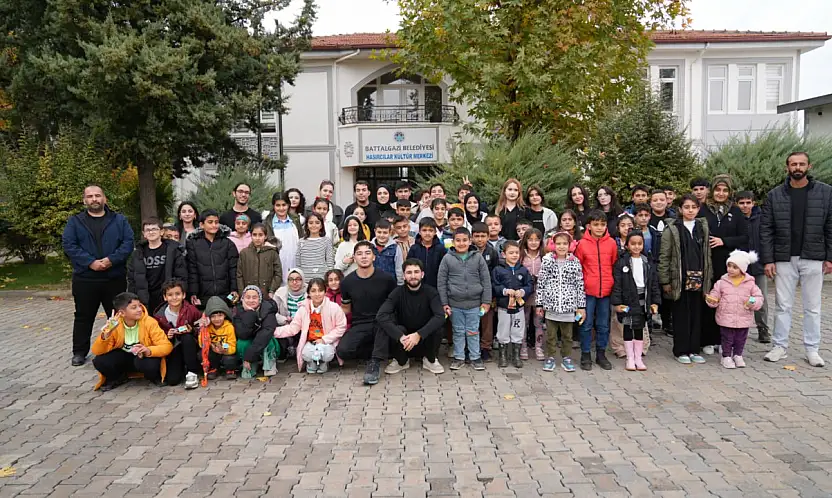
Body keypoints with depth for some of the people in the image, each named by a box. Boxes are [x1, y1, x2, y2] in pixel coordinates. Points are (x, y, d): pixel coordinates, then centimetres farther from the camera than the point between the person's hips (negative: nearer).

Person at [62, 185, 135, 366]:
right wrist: (90, 262, -18)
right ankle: (79, 352, 23)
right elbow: (68, 245, -5)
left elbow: (128, 242, -4)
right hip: (84, 279, 0)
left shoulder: (119, 220, 6)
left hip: (115, 278, 0)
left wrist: (111, 259, -18)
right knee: (84, 317, 10)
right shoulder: (74, 221, 5)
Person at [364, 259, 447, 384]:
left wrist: (419, 334, -40)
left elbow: (440, 317, -28)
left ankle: (430, 360, -2)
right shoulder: (398, 293, -11)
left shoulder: (431, 292, -11)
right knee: (385, 324, -27)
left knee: (436, 326, -31)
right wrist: (401, 336, -39)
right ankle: (401, 361, -7)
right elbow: (381, 316, -26)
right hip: (403, 340, 0)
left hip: (425, 339, 0)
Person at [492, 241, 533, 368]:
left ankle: (516, 356, 25)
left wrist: (522, 291, -18)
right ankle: (503, 356, 23)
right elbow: (494, 287, -9)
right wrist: (505, 291, -22)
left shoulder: (523, 270, 1)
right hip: (503, 307, -2)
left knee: (518, 333, 11)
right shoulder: (498, 270, -7)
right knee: (503, 333, 9)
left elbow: (529, 285, 0)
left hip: (519, 306, 2)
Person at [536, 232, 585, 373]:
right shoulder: (547, 261, -1)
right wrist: (539, 303, 0)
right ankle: (550, 358, 22)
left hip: (569, 305, 1)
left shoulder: (575, 262, 0)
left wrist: (581, 306, 1)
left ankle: (566, 358, 25)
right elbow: (541, 283, 1)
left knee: (567, 334, 11)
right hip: (551, 304, 0)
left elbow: (580, 285, 2)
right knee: (550, 334, 9)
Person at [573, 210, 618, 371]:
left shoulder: (611, 243, 0)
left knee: (603, 325, 12)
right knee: (587, 324, 6)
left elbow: (615, 265, 10)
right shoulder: (582, 244, -6)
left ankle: (601, 354, 25)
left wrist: (613, 284, 7)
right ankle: (585, 355, 17)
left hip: (606, 291, 2)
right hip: (588, 291, -2)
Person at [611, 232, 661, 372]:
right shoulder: (622, 262, -6)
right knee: (628, 328, 3)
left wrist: (655, 301, 2)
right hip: (628, 300, -3)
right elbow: (617, 284, -9)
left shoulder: (648, 263, 6)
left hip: (643, 299, 4)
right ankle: (630, 358, 12)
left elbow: (654, 283, 8)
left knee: (640, 328, 11)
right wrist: (617, 302, -14)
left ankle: (638, 357, 20)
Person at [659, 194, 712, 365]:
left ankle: (694, 349, 18)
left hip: (698, 279, 4)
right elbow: (664, 257, -5)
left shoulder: (703, 227, 11)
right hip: (680, 279, -4)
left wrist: (708, 278, 8)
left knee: (697, 315, 8)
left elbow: (707, 255, 13)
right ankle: (681, 351, 12)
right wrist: (665, 281, -8)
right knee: (681, 315, 2)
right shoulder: (672, 229, -3)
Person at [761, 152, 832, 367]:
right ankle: (780, 346, 16)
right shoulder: (775, 195, 2)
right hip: (784, 259, 0)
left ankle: (812, 349, 18)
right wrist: (767, 260, -5)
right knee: (783, 306, 7)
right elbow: (766, 230, 0)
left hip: (814, 260, 0)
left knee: (812, 307, 8)